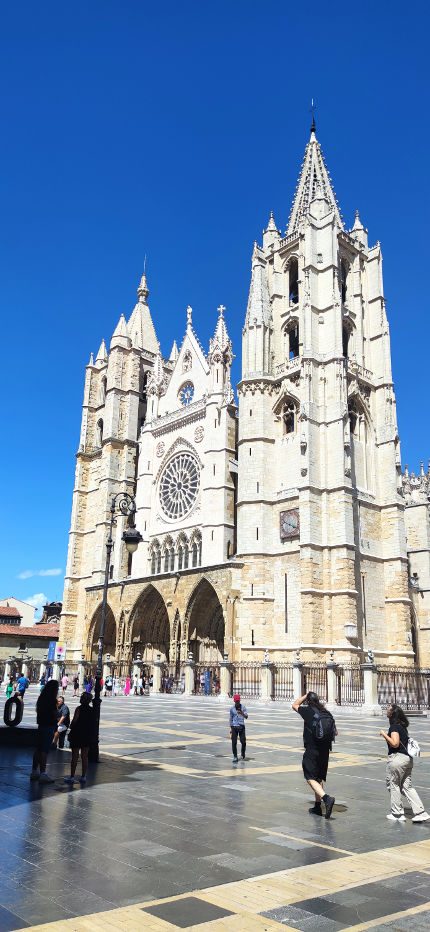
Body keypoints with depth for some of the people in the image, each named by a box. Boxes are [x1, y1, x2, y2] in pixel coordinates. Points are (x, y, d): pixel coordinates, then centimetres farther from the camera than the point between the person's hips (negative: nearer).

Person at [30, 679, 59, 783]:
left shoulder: (42, 698, 9)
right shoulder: (52, 700, -15)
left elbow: (37, 710, 16)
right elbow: (54, 714, -15)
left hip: (41, 725, 8)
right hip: (49, 726, -8)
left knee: (38, 749, 14)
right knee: (44, 750, -6)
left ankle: (34, 771, 21)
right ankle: (42, 774, -4)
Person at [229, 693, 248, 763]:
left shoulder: (243, 707, -1)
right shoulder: (232, 708, 3)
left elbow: (246, 717, -9)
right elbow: (231, 719, 11)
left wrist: (242, 713, -31)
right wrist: (231, 728, 10)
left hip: (241, 727, 0)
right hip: (234, 727, 1)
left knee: (243, 742, 0)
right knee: (234, 742, -2)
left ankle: (243, 755, 24)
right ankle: (235, 757, 9)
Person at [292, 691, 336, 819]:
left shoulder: (308, 711, -10)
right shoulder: (327, 713, 3)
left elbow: (295, 705, 7)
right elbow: (335, 732, 5)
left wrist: (305, 695, 9)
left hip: (311, 750, -6)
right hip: (325, 751, 6)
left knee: (311, 778, -3)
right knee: (320, 778, 17)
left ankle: (327, 798, -23)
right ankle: (317, 806, 23)